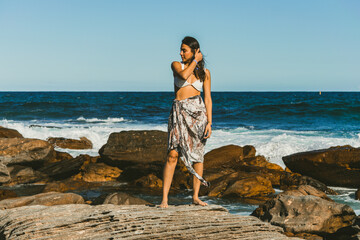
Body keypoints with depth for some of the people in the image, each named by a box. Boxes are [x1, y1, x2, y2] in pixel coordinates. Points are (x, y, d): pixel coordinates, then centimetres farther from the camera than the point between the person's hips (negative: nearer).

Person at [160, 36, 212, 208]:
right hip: (179, 112, -1)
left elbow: (208, 99, 6)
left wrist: (209, 123, -1)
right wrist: (195, 61, -4)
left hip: (198, 112, 2)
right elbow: (184, 75, -17)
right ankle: (164, 198, -10)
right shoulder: (176, 65, 7)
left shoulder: (205, 72, 9)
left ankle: (196, 196, 13)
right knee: (173, 154, -11)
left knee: (198, 155, 3)